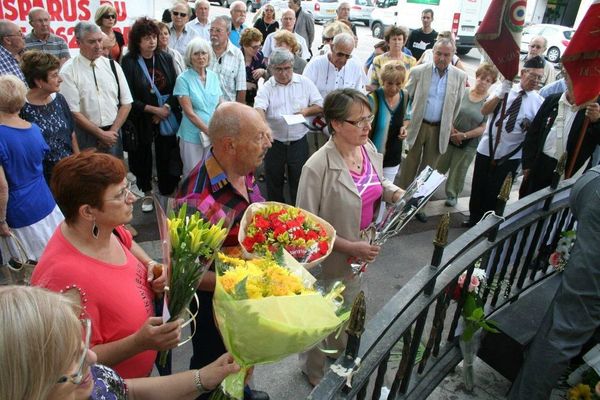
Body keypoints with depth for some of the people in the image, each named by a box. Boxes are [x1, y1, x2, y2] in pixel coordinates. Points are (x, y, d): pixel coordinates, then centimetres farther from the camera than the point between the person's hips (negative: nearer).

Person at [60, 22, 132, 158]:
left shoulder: (113, 66, 3)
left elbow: (126, 103, 4)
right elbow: (73, 112, -9)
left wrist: (112, 132, -5)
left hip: (112, 133, 3)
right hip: (85, 135, -3)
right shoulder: (68, 70, -7)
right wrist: (101, 134, -10)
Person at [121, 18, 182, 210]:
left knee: (167, 157, 4)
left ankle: (168, 193, 21)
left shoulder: (166, 58, 3)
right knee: (144, 157, 10)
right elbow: (128, 97, -10)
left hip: (168, 117, 2)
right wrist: (153, 109, -15)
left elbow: (175, 88, 1)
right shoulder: (128, 62, -8)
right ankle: (147, 193, 30)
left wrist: (166, 109, -13)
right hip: (141, 119, -2)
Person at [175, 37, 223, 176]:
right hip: (193, 135, -4)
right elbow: (189, 112, -11)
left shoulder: (213, 76, 7)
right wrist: (208, 130, -15)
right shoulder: (183, 79, -7)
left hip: (214, 135, 4)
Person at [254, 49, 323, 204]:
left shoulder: (305, 83, 1)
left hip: (298, 142, 0)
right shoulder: (266, 88, -3)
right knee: (273, 183, 15)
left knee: (299, 184, 9)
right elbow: (259, 109, -20)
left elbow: (320, 106, 5)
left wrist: (307, 111, -16)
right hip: (274, 143, 1)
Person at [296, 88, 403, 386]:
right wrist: (348, 247, -27)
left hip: (362, 255, 7)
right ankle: (316, 373, 49)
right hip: (330, 262, -6)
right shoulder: (318, 167, -28)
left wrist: (394, 192, -9)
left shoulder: (369, 149, -6)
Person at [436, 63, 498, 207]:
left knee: (458, 172, 14)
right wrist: (451, 130, -14)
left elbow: (484, 127, -10)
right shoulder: (462, 91, -5)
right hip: (449, 138, 1)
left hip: (469, 144, -1)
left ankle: (452, 195, 34)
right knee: (439, 167, 13)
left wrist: (464, 135, -17)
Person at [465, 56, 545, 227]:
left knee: (496, 193, 8)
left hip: (510, 156, -1)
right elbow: (484, 111, -12)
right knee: (478, 188, 14)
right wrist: (500, 94, -24)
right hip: (486, 149, 1)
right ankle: (474, 218, 35)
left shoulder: (539, 102, -3)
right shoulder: (505, 88, 0)